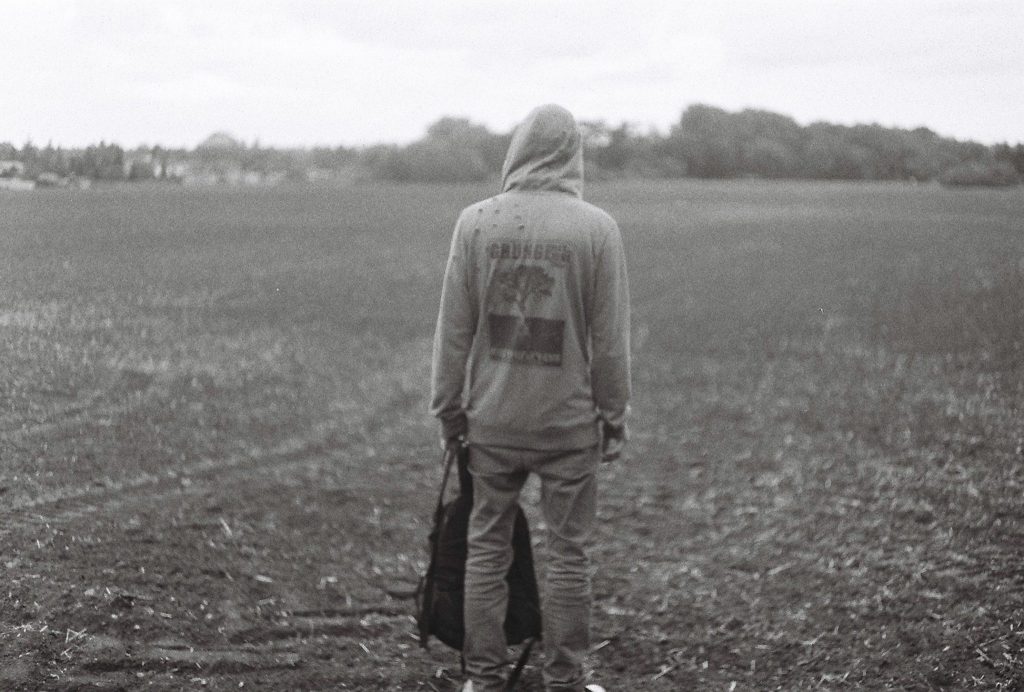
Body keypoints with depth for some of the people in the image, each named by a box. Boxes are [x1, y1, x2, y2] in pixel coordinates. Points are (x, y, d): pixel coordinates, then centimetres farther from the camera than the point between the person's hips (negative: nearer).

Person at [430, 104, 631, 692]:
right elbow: (610, 338, -5)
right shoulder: (597, 228, -8)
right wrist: (614, 415, 5)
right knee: (569, 553, 8)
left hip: (492, 419, 2)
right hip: (570, 421, -2)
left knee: (488, 545, 12)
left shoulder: (476, 222, -3)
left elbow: (454, 328, 1)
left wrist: (449, 406, 11)